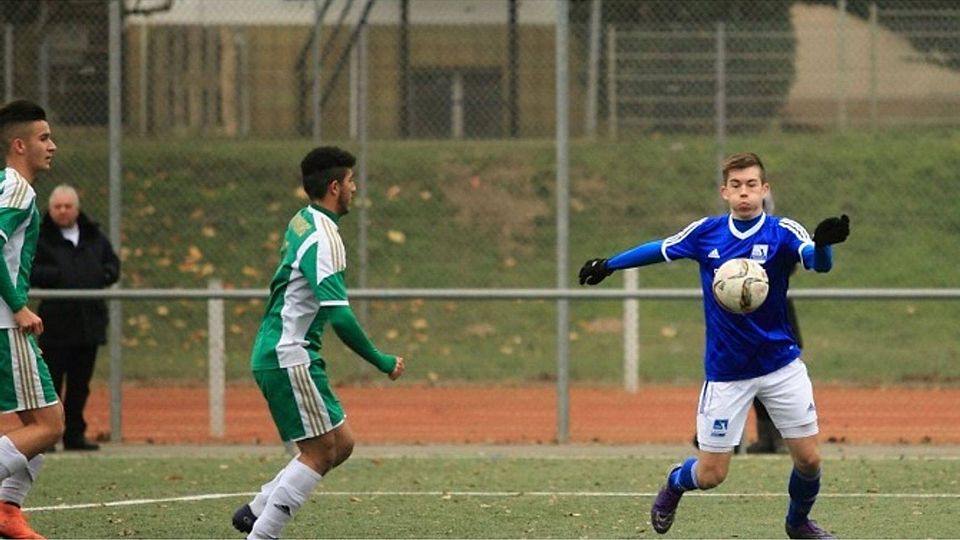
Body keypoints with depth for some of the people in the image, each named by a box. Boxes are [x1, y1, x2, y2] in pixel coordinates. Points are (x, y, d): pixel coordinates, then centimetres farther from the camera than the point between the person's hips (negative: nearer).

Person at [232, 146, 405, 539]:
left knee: (341, 444, 12)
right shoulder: (324, 238, -18)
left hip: (275, 355, 10)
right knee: (320, 452, -6)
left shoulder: (302, 223, 12)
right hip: (289, 358, -10)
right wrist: (381, 362, -17)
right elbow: (340, 317, -25)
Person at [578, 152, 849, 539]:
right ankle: (674, 484, 38)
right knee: (710, 474, 2)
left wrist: (824, 243, -53)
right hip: (726, 372, 0)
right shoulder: (705, 233, -3)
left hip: (780, 365, 0)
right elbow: (660, 250, 16)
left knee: (808, 458, -2)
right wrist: (609, 265, 25)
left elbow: (818, 262, -30)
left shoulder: (782, 232, -10)